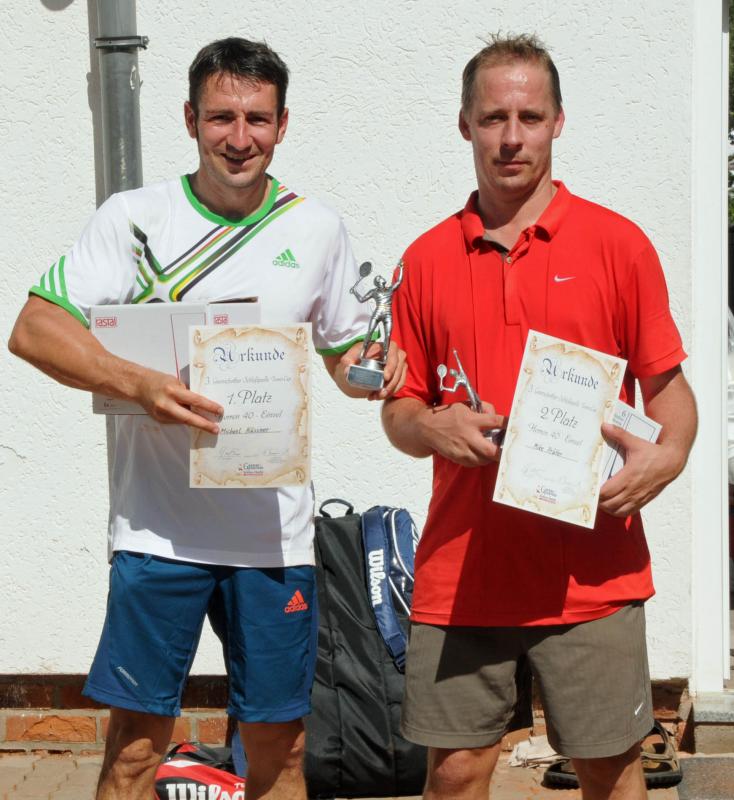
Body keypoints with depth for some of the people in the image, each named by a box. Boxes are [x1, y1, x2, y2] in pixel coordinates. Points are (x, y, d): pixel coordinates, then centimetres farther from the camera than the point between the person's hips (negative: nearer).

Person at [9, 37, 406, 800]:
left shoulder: (316, 229, 7)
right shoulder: (135, 217, -1)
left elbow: (344, 351, 18)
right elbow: (34, 329, -10)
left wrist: (374, 369, -7)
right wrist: (138, 383, -26)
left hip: (276, 528, 2)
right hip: (158, 525, -2)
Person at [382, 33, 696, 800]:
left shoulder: (616, 243, 2)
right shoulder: (427, 259, 8)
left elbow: (666, 383, 4)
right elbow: (398, 409, 13)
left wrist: (666, 455, -16)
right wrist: (432, 427, -10)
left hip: (590, 571, -2)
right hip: (459, 571, 2)